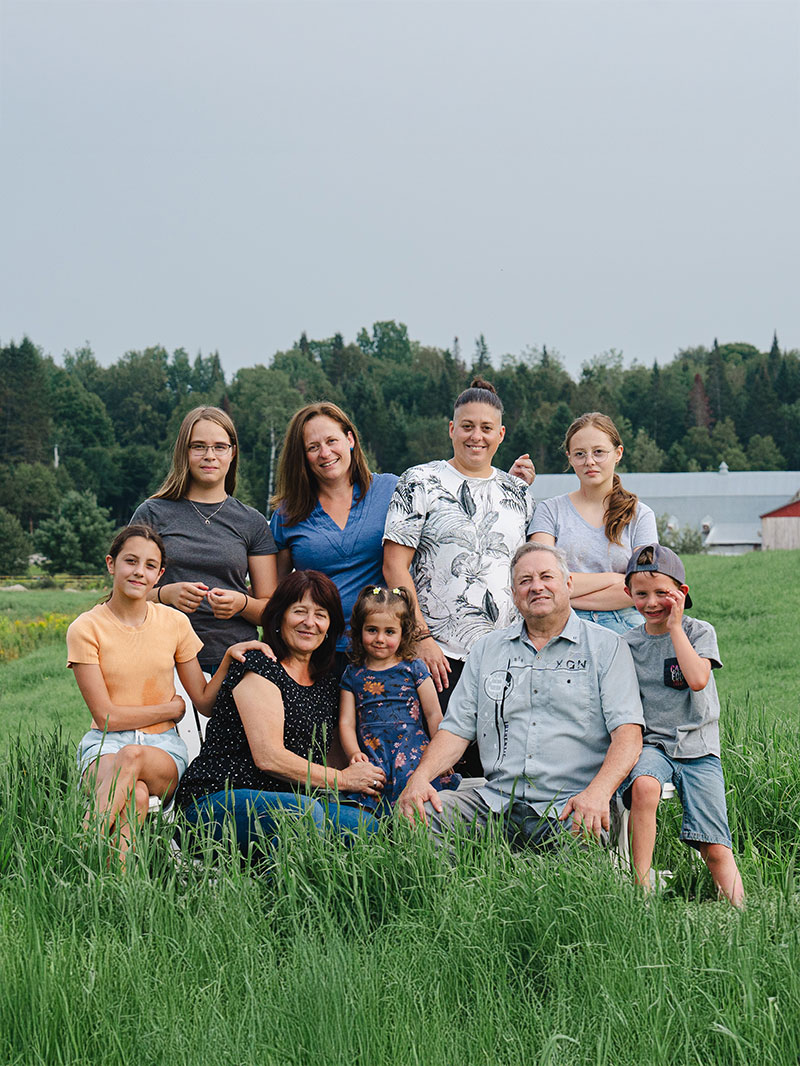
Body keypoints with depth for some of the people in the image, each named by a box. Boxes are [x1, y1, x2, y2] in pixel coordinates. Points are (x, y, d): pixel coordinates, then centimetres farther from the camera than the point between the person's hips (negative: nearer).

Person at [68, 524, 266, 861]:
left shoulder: (174, 623, 7)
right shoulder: (85, 629, -3)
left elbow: (205, 701, 7)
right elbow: (106, 716, -7)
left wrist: (229, 657, -9)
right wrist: (171, 709, -2)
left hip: (163, 748, 2)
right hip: (105, 745, -1)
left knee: (133, 756, -38)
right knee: (136, 796, -39)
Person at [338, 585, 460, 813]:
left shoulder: (413, 668, 9)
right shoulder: (353, 675, 15)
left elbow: (434, 716, 10)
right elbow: (346, 722, 11)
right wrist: (354, 753, -7)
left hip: (413, 754, -1)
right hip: (372, 759, 1)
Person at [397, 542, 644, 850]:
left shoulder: (606, 647, 6)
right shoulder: (488, 649, 19)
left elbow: (628, 731, -5)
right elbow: (457, 728, 15)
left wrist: (598, 792, -24)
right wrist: (420, 776, -6)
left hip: (569, 805, -4)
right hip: (498, 799, 4)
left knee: (584, 837, -38)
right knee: (413, 814, -19)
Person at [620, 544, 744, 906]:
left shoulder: (700, 632, 2)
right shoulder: (629, 644, 9)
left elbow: (697, 679, -17)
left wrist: (675, 627, -12)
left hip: (697, 746, 0)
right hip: (650, 743, 1)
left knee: (716, 850, -9)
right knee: (643, 785, -34)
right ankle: (641, 886, -31)